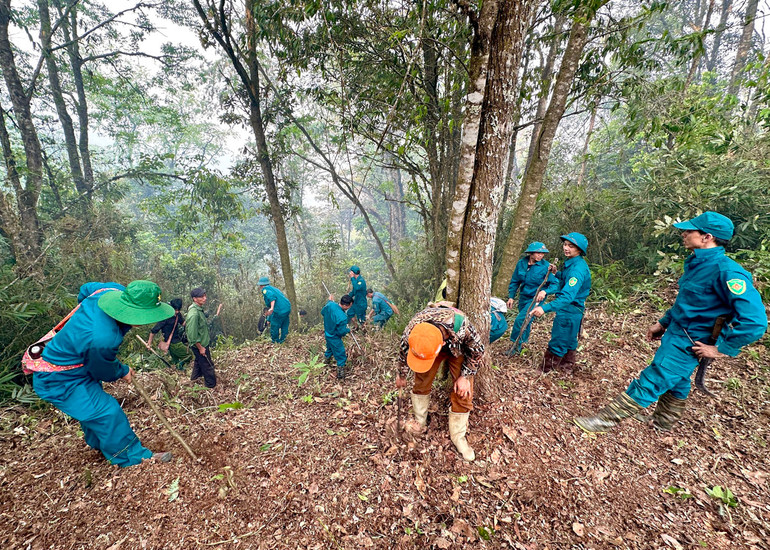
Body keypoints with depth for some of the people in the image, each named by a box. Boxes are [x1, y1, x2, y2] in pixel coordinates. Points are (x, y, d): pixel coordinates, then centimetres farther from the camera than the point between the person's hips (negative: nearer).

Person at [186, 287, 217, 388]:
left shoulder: (198, 309, 0)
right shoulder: (194, 313, -31)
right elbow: (192, 334, -28)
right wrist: (200, 347, -21)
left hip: (203, 343, 10)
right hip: (200, 345, -10)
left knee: (199, 362, 28)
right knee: (208, 366, 6)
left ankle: (194, 379, 48)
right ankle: (211, 385, 22)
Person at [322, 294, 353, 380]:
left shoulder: (331, 304, -20)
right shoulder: (342, 317, -39)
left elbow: (323, 312, 2)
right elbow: (341, 332, -26)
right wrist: (348, 330, -5)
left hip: (327, 333, 8)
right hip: (334, 338, -8)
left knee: (330, 349, 35)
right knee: (341, 356, 11)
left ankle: (327, 363, 59)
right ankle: (340, 375, 24)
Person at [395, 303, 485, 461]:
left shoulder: (462, 327, -47)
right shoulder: (411, 330, -38)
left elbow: (477, 351, -21)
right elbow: (404, 352, -12)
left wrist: (465, 376, -18)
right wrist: (401, 375, 5)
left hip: (459, 349, -1)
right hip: (430, 345, 2)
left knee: (463, 393, -5)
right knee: (421, 384, 1)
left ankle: (458, 436, 17)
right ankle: (419, 423, 27)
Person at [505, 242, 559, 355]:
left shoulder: (546, 266, -16)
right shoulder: (521, 263, -4)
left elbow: (555, 284, -16)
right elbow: (515, 281, 7)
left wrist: (545, 291, -35)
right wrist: (511, 296, 5)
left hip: (536, 299, -5)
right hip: (523, 297, 5)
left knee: (520, 320, -15)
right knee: (526, 321, 20)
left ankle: (516, 345, 3)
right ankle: (523, 342, 42)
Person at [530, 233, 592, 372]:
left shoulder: (577, 269, -27)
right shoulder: (572, 263, 5)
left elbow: (568, 295, -37)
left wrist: (545, 308, -47)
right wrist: (556, 274, 5)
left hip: (569, 312, -10)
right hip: (572, 310, 10)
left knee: (556, 345, 2)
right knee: (569, 341, 26)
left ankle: (546, 372, 15)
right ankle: (567, 366, 46)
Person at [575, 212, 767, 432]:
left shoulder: (726, 271, -24)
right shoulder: (697, 263, 4)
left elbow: (754, 320, -28)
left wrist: (721, 349, -22)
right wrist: (662, 323, 18)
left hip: (688, 344, -9)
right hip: (675, 334, 9)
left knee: (650, 381, -3)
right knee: (675, 381, 24)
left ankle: (606, 419, 5)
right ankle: (663, 422, 44)